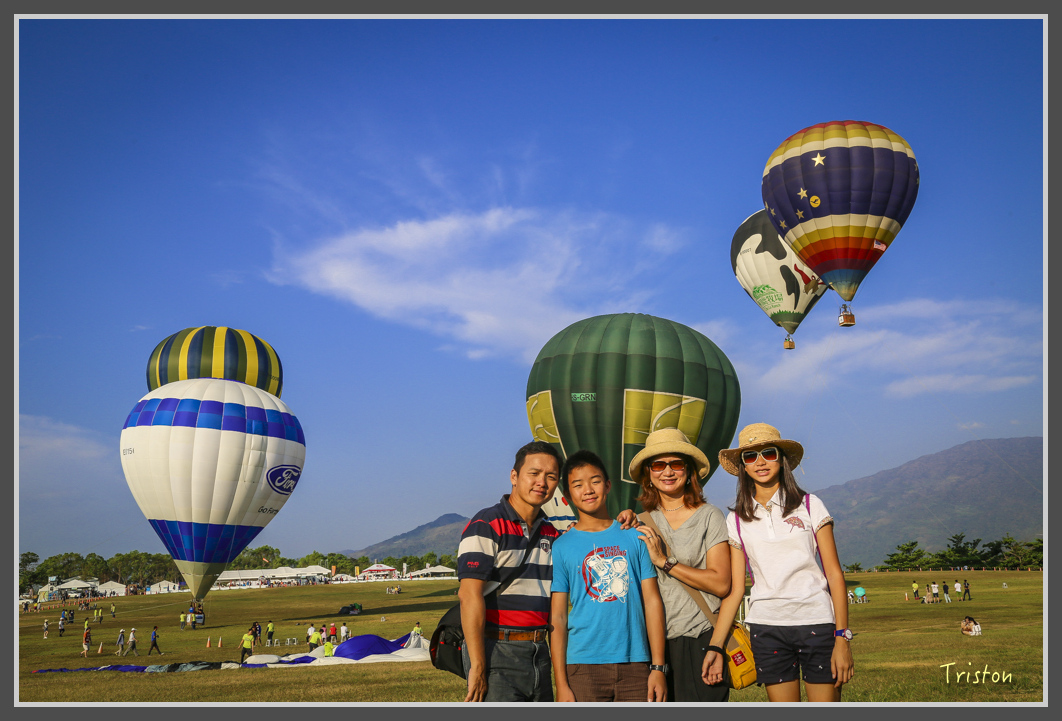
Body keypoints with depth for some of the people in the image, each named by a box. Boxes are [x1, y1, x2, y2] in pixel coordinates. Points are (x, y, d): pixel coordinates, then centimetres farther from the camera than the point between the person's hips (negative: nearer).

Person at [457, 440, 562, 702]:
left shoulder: (551, 534, 14)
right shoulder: (485, 526, -8)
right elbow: (470, 595, -15)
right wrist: (477, 667, -20)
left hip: (539, 654, 7)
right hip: (496, 653, -7)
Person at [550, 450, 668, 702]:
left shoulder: (634, 536, 8)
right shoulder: (561, 547, 3)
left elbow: (653, 601, 6)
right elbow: (557, 618, 1)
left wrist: (658, 667, 0)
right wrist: (561, 684, -5)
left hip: (636, 664, 1)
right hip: (584, 665, -1)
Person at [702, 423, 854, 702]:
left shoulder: (809, 505, 2)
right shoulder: (736, 520, 7)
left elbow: (834, 574, 0)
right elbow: (734, 588, 5)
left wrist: (842, 638, -7)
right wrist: (715, 646, -3)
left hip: (816, 622, -1)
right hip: (767, 627, 2)